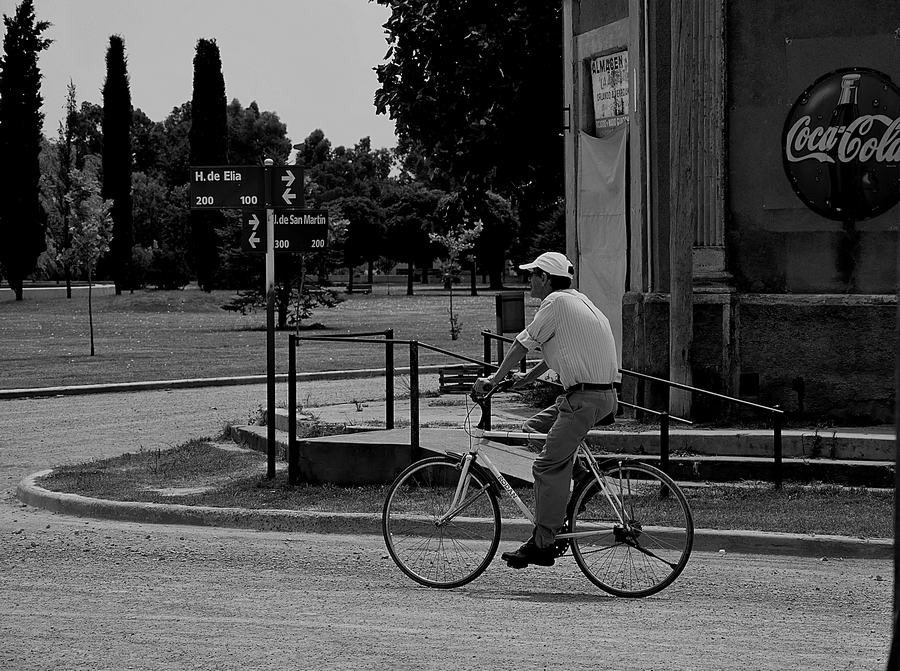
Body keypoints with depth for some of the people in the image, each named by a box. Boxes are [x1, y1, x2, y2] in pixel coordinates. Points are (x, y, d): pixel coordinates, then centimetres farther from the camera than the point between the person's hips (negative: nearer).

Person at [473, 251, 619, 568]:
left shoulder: (556, 302, -9)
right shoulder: (577, 300, 19)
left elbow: (522, 344, -4)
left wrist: (495, 379, 6)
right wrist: (527, 377, 35)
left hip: (586, 398, -10)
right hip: (601, 394, 10)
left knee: (548, 465, -9)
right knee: (533, 429, 19)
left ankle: (542, 544, -9)